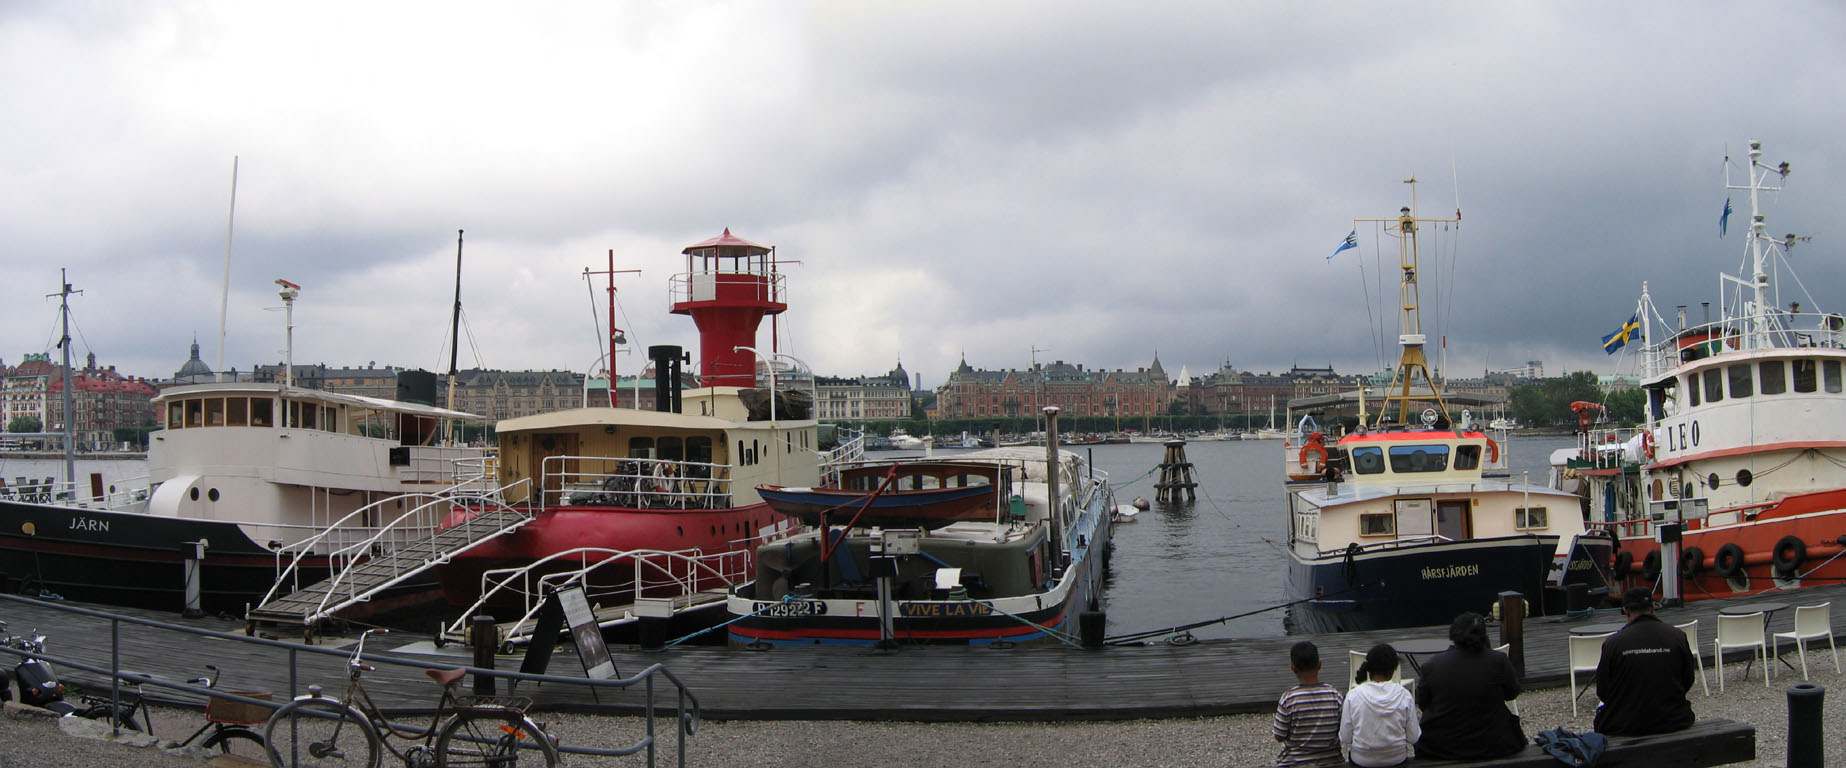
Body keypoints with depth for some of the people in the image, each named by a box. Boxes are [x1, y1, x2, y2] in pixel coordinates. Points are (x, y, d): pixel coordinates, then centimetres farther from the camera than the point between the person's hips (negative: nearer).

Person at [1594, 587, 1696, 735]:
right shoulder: (1677, 636, -7)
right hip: (1672, 722, 2)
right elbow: (1688, 682, 4)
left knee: (1601, 710, 31)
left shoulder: (1612, 643, -12)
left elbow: (1602, 691, -4)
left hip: (1623, 727, -2)